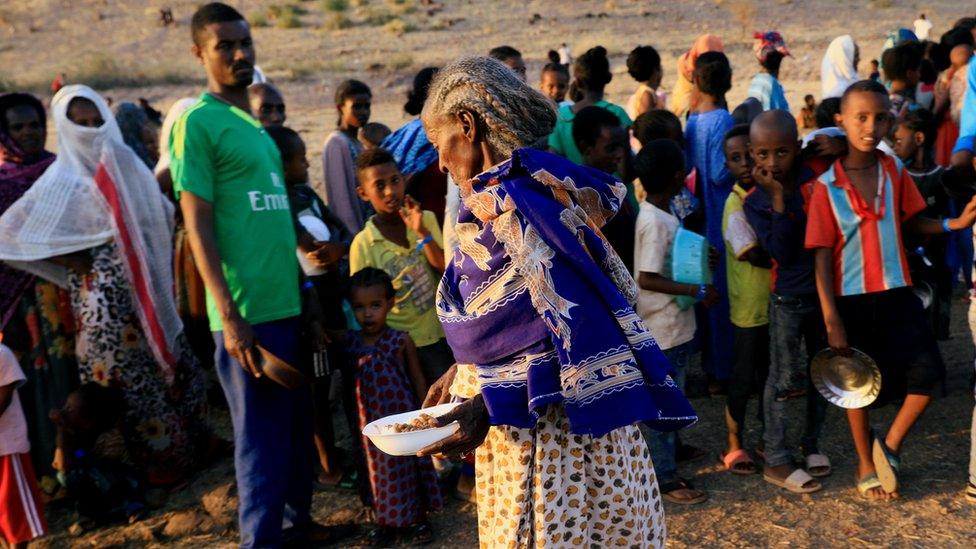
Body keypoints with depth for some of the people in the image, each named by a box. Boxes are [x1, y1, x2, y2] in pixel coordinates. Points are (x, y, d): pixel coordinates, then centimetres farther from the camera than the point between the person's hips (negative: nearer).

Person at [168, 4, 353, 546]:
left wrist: (307, 289, 19)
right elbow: (197, 224, -13)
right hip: (247, 311, -8)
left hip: (288, 302, 8)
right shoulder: (197, 122, -8)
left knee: (298, 425, 18)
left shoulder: (254, 125, 15)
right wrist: (229, 316, -18)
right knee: (262, 437, 1)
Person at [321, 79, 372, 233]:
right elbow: (339, 193, -14)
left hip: (365, 225, 8)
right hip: (350, 230, -8)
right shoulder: (336, 143, -11)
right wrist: (352, 233, -16)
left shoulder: (357, 143, 13)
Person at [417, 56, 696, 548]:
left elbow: (569, 325, -24)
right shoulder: (543, 180, 7)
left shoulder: (508, 203, -21)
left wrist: (487, 408, -22)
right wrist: (465, 373, 14)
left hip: (551, 420, -9)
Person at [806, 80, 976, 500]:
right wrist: (831, 320, -13)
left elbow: (912, 223, 9)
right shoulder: (826, 186, -10)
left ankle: (889, 446, 16)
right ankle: (867, 466, 31)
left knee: (927, 372, -8)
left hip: (896, 294, 3)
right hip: (851, 299, -3)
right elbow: (822, 256, -10)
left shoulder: (895, 172, 0)